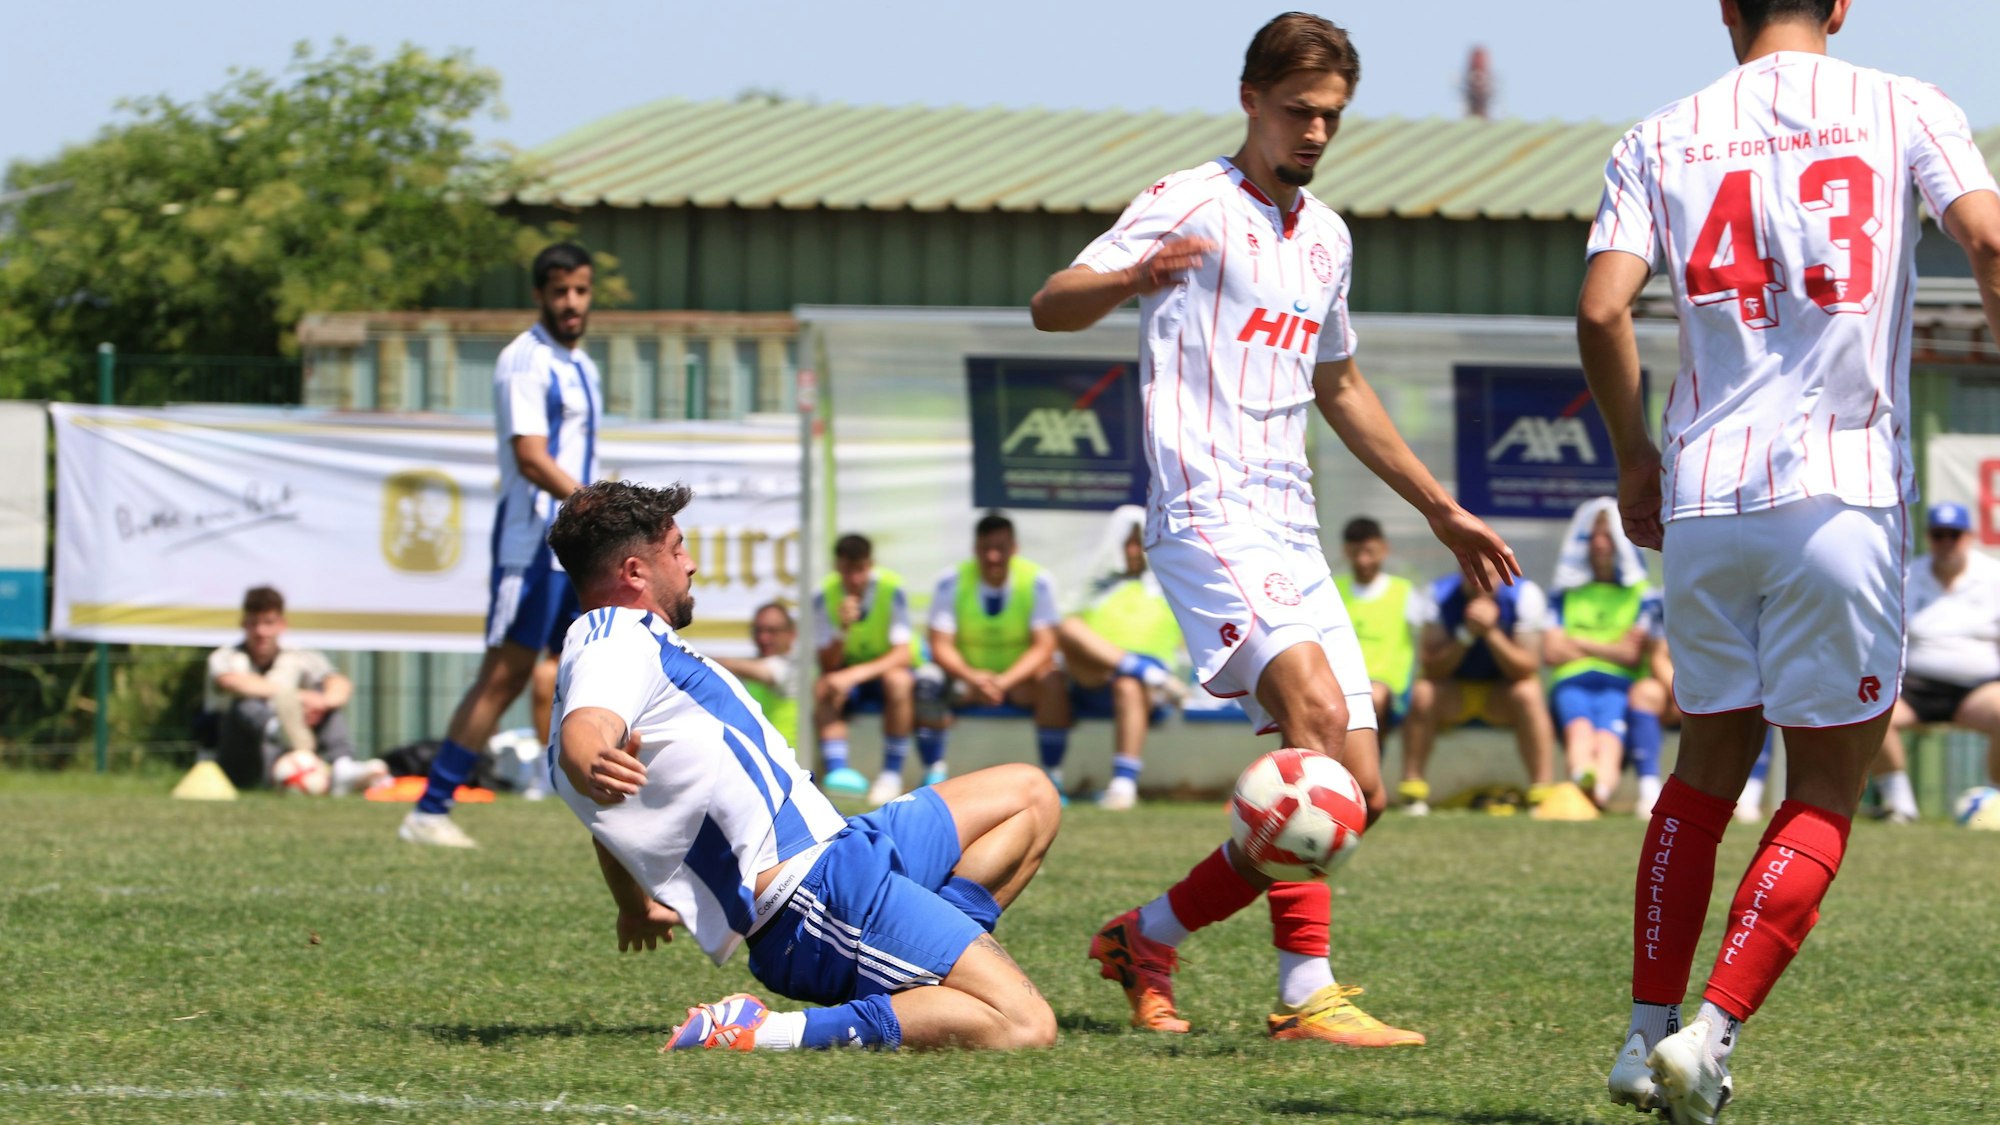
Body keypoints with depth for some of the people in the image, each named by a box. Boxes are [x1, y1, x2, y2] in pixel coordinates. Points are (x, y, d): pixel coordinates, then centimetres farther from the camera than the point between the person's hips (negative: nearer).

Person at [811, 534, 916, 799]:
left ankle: (892, 774, -26)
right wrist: (843, 630, -33)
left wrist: (856, 674, -37)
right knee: (823, 689, -31)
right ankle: (837, 770, -41)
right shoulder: (825, 595, -13)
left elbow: (902, 656, -23)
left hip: (888, 668, -2)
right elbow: (828, 666, -14)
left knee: (897, 681, -36)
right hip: (848, 673, 2)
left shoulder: (892, 590, -19)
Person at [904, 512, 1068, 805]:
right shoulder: (952, 582, -9)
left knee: (1052, 681, -33)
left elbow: (1043, 647, -15)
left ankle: (1052, 779, -22)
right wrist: (973, 677, -33)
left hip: (1020, 680, -1)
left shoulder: (1037, 581, -11)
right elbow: (941, 646, -13)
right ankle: (933, 777, -19)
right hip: (966, 675, 1)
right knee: (928, 679, -29)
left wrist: (1006, 681, -32)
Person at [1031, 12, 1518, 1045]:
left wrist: (1441, 511, 33)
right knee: (1316, 709, -27)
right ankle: (1306, 993, -27)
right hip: (1208, 519, -8)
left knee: (1354, 785, 2)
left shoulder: (1325, 237, 19)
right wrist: (1132, 278, -34)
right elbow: (1049, 306, -12)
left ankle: (1149, 937, 15)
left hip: (1293, 532, 8)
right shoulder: (1190, 205, -3)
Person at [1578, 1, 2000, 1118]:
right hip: (1846, 491, -3)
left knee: (1710, 762, 19)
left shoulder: (1660, 140, 9)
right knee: (1827, 788, 5)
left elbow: (1602, 308, -2)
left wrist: (1635, 453, 12)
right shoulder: (1906, 110, 4)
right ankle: (1712, 1036, -8)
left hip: (1704, 493, 3)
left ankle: (1649, 1033, 17)